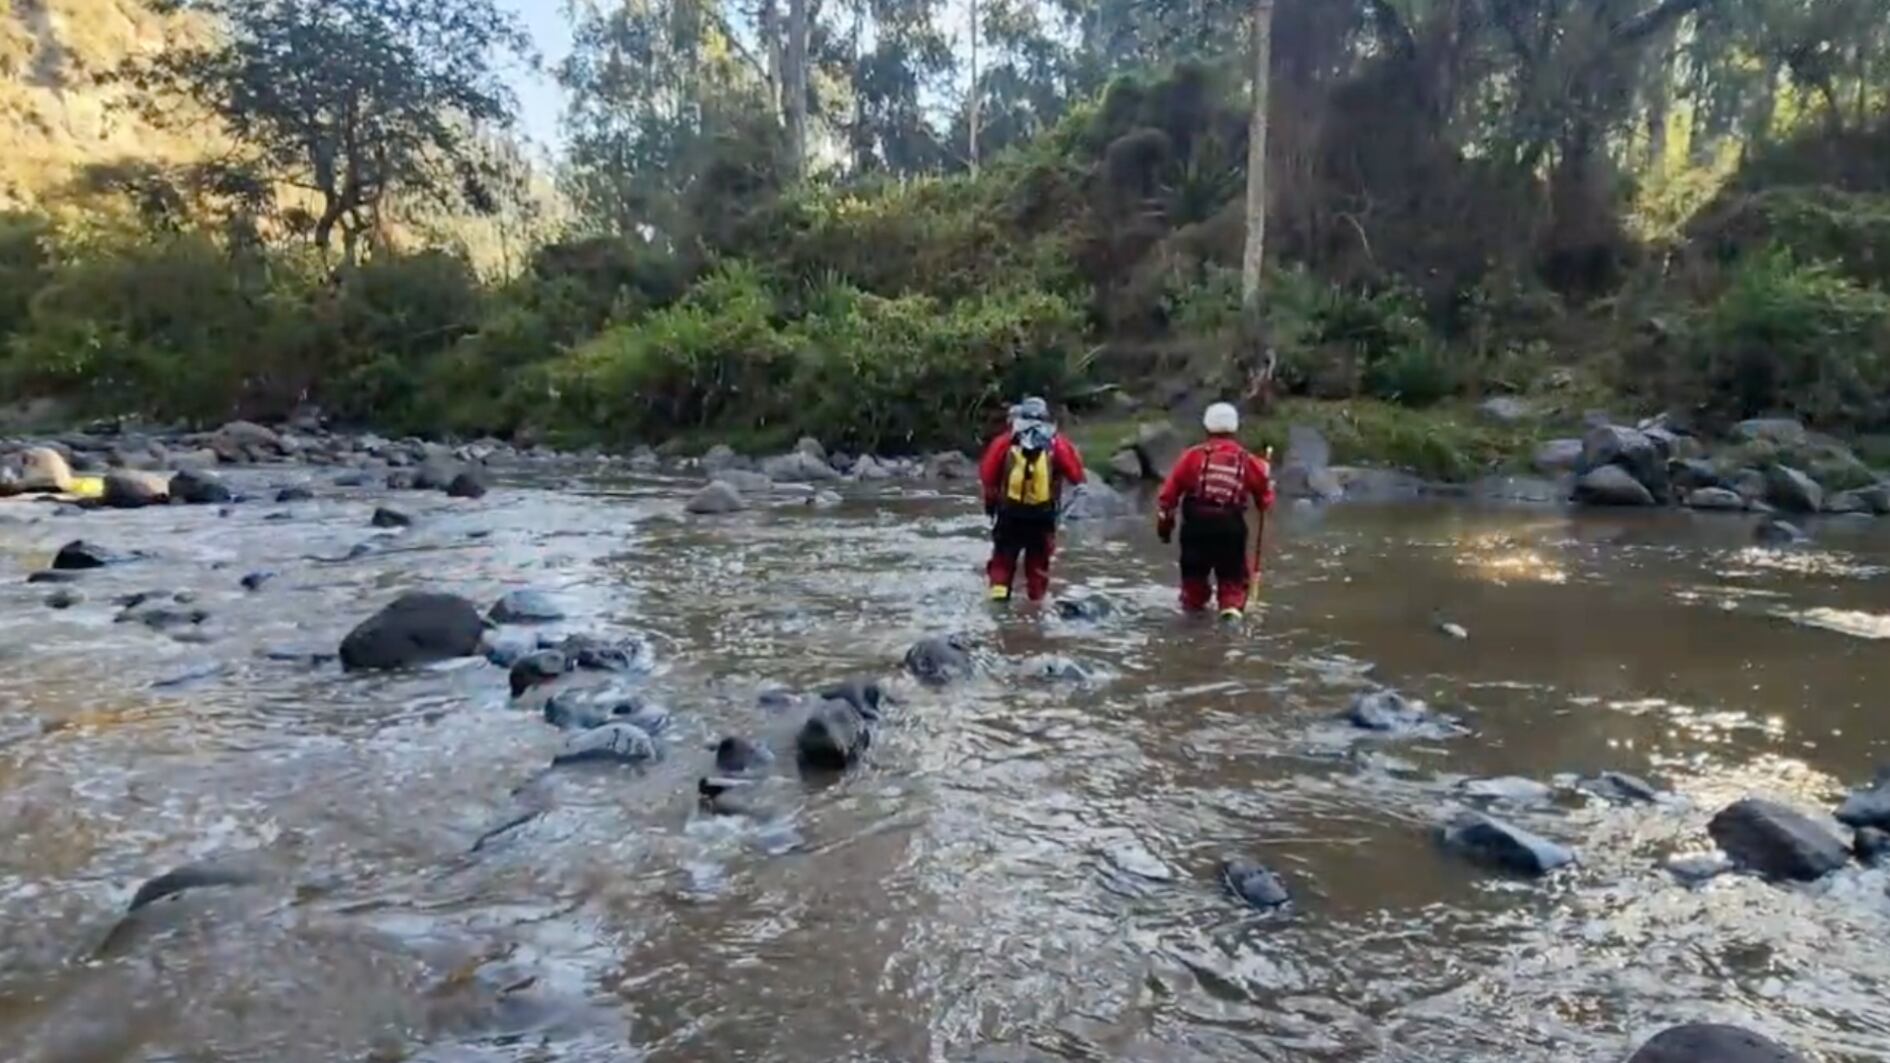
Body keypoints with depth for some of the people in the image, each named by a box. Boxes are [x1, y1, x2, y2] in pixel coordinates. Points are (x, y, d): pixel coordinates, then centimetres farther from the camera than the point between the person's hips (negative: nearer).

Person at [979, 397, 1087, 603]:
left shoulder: (1005, 441, -4)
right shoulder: (1056, 444, -3)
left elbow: (987, 473, -4)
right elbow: (1076, 474, -4)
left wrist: (991, 500, 11)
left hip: (1009, 512, 0)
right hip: (1043, 515, 0)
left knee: (1003, 557, 14)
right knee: (1038, 560, 15)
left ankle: (999, 593, 1)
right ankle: (1036, 600, 19)